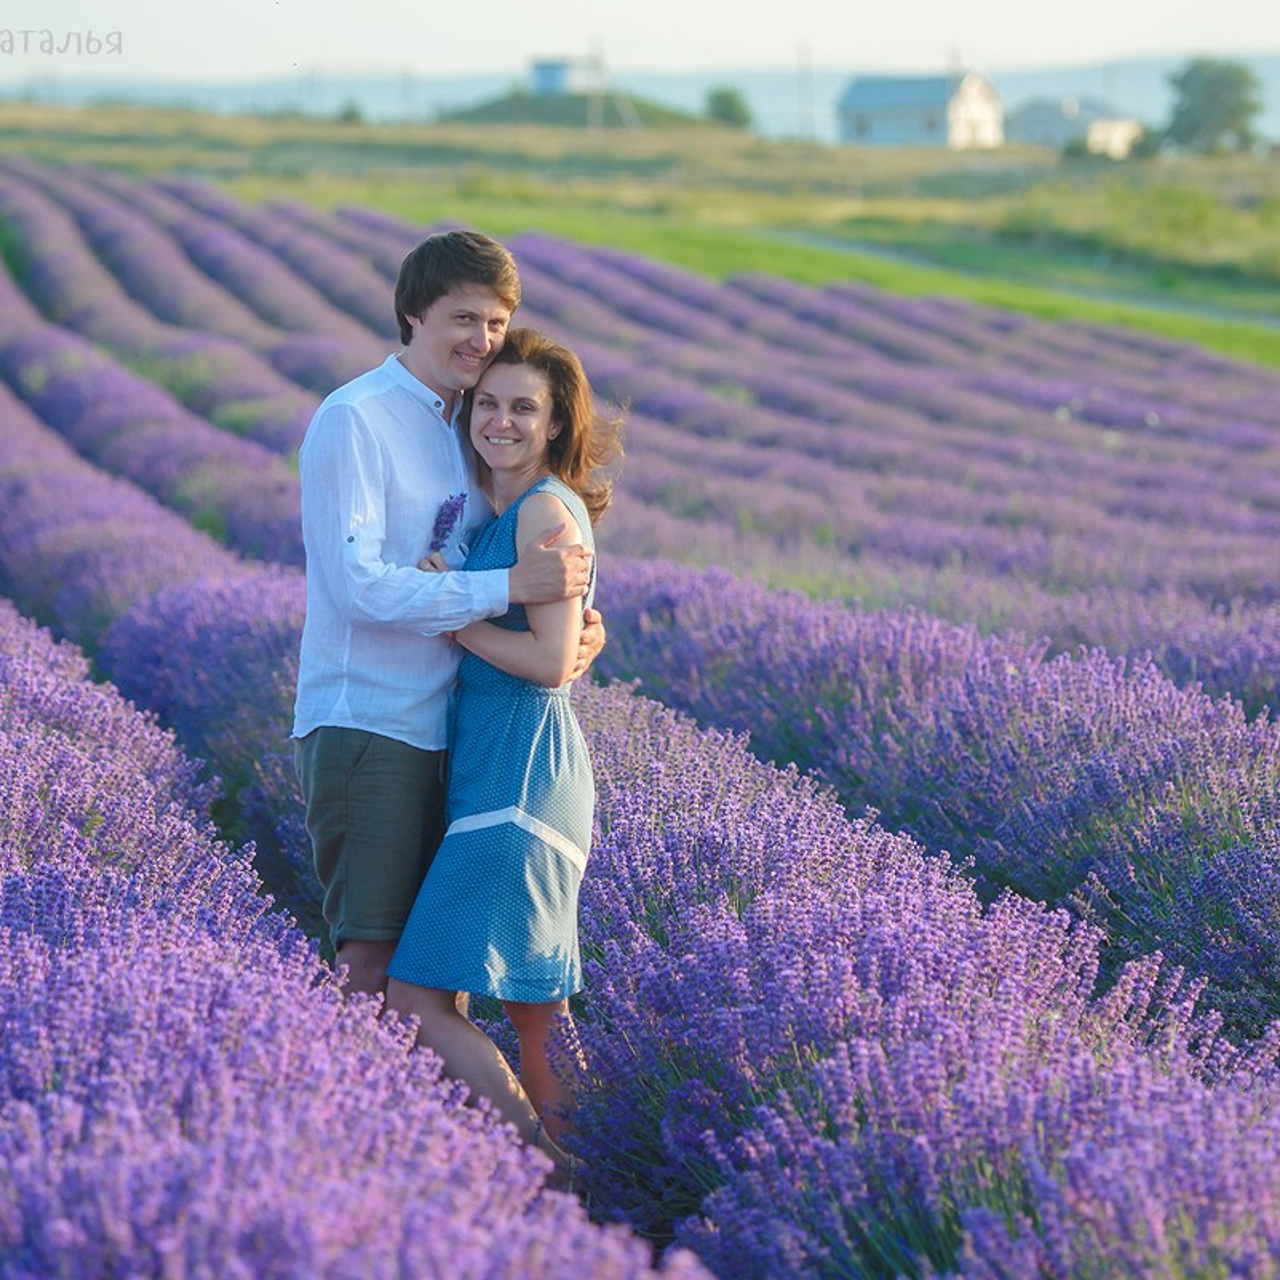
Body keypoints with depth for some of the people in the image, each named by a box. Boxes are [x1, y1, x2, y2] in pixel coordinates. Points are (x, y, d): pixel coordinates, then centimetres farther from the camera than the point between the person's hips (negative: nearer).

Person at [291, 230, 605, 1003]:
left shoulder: (473, 424, 13)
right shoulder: (354, 421, -11)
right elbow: (359, 585, -20)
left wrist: (581, 617, -2)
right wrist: (511, 586, -24)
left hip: (450, 728, 7)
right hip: (366, 725, -7)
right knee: (375, 959, -8)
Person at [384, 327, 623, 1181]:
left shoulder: (548, 510, -11)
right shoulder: (498, 511, 16)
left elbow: (551, 660, -19)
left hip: (521, 774, -10)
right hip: (492, 767, 10)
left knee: (419, 996, -11)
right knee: (532, 1005, 12)